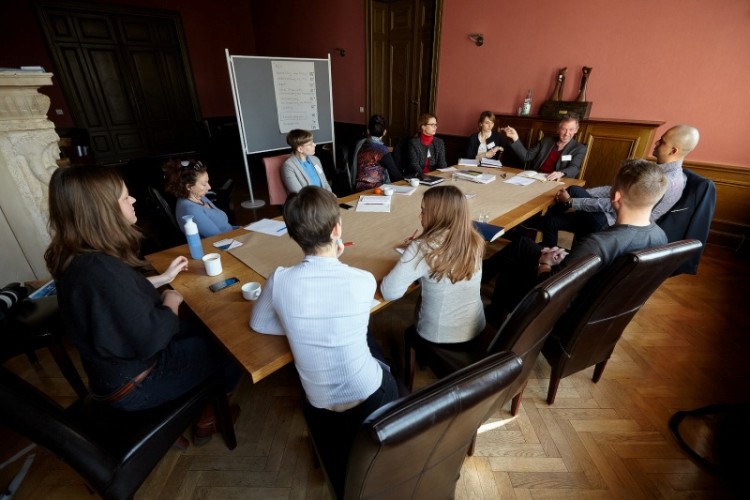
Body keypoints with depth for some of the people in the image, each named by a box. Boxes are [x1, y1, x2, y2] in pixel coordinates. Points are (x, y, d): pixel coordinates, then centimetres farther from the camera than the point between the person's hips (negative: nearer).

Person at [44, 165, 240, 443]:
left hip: (115, 369, 9)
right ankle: (209, 415, 29)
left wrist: (163, 278, 12)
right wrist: (171, 303, -16)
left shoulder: (77, 258, -5)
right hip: (134, 383, -8)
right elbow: (150, 339, -32)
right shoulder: (101, 269, -36)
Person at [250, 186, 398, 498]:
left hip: (321, 407, 2)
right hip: (371, 399, -1)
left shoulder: (279, 281, -21)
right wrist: (335, 261, -3)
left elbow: (258, 324, -1)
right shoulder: (364, 281, -24)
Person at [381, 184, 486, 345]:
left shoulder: (424, 248, -27)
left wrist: (414, 251, -12)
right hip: (476, 329, 4)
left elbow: (389, 292, -26)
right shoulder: (475, 241, -9)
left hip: (438, 337, -4)